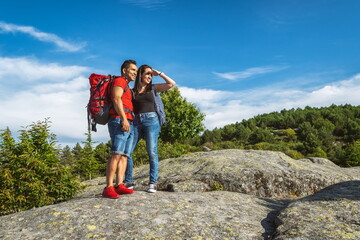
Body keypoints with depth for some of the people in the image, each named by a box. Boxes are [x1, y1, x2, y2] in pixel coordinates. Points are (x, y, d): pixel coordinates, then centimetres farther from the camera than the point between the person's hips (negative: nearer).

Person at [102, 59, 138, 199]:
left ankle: (119, 185, -5)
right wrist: (124, 118, -20)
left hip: (129, 124, 10)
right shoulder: (119, 80, 5)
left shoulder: (127, 88, 32)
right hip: (119, 120, -10)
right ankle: (108, 188, -19)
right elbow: (116, 99, -11)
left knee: (124, 155, -1)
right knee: (116, 154, -17)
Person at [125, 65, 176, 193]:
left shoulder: (153, 88, 13)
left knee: (152, 152, -7)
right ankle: (129, 181, 8)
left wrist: (159, 73, 10)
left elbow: (172, 83, 8)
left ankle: (152, 183, -3)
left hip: (151, 120, -1)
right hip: (136, 122, 2)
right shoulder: (133, 91, 14)